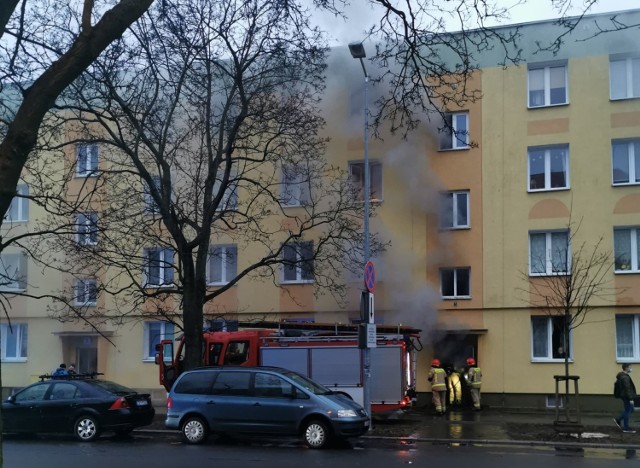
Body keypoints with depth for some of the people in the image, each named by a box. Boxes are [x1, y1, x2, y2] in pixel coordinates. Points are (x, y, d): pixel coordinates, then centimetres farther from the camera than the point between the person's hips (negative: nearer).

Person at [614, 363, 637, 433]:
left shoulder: (623, 376, 13)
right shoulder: (625, 377, -21)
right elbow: (627, 389, -24)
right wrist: (631, 399, -23)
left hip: (624, 396, 10)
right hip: (626, 396, -10)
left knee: (630, 410, 18)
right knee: (627, 411, -2)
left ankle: (618, 420, 20)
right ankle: (626, 428, 6)